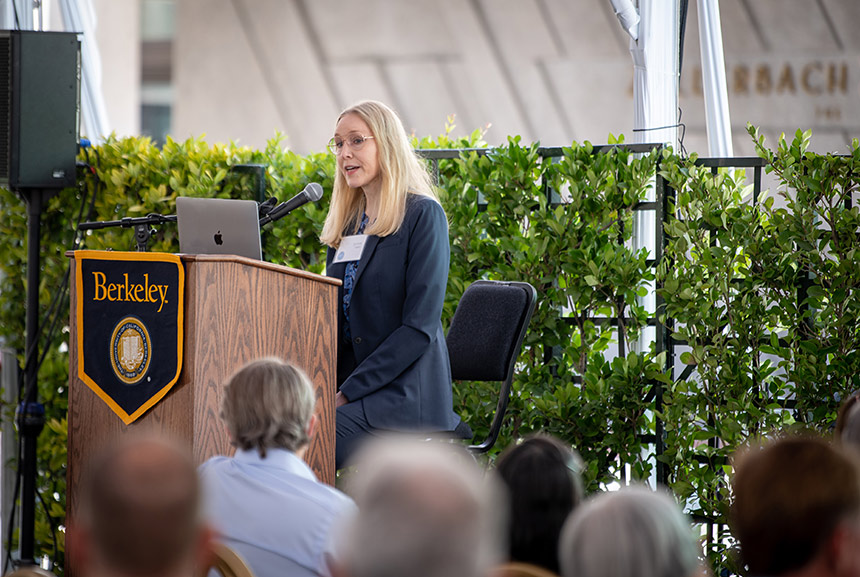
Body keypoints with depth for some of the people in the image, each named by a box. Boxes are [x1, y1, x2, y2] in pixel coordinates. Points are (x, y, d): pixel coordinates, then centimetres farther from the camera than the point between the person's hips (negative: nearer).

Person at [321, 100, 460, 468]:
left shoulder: (423, 214, -5)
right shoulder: (347, 223, 18)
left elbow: (420, 325, -13)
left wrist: (348, 392, -17)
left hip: (405, 393, -7)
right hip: (348, 383, 7)